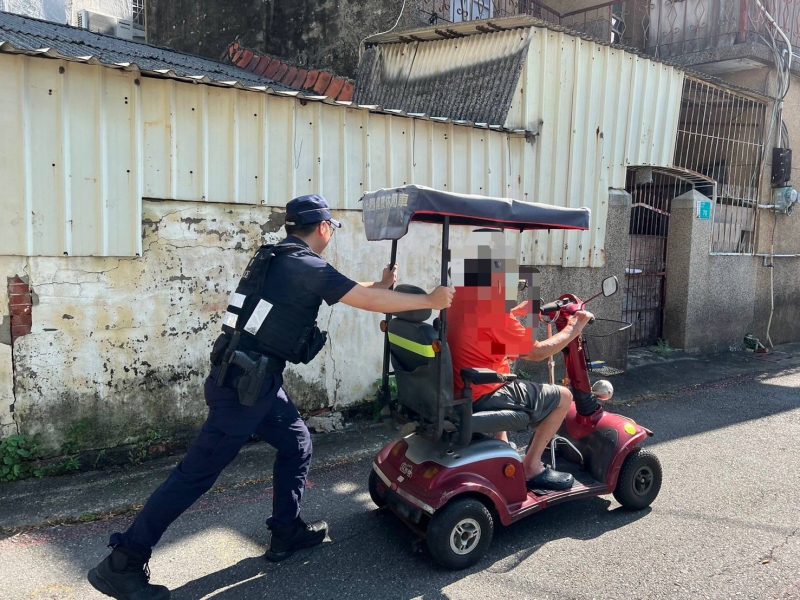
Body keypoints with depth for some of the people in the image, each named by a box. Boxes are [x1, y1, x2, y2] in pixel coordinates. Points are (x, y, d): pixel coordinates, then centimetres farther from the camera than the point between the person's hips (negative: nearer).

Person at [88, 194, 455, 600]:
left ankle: (286, 533, 29)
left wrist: (381, 284, 24)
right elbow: (369, 301, -14)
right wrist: (430, 300, -4)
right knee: (198, 472, -2)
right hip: (243, 383, -10)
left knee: (296, 444, 18)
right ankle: (121, 564, 9)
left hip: (254, 379, 10)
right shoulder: (306, 267, -14)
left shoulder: (279, 259, 13)